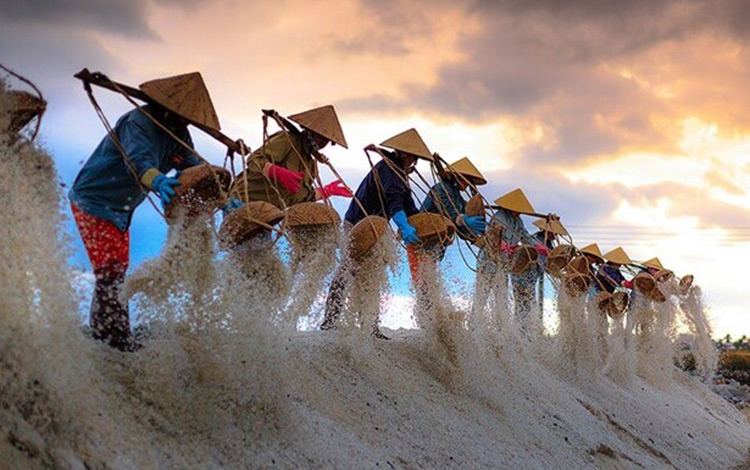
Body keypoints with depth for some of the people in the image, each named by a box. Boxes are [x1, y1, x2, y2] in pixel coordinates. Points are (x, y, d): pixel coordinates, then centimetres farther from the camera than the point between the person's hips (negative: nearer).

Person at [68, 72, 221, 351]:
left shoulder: (178, 135, 3)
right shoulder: (138, 122, -24)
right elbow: (138, 159, -42)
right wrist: (157, 181, -63)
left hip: (120, 211, 9)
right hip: (93, 201, -9)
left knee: (116, 272, 16)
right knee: (109, 270, -13)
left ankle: (101, 333, 30)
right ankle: (119, 341, -12)